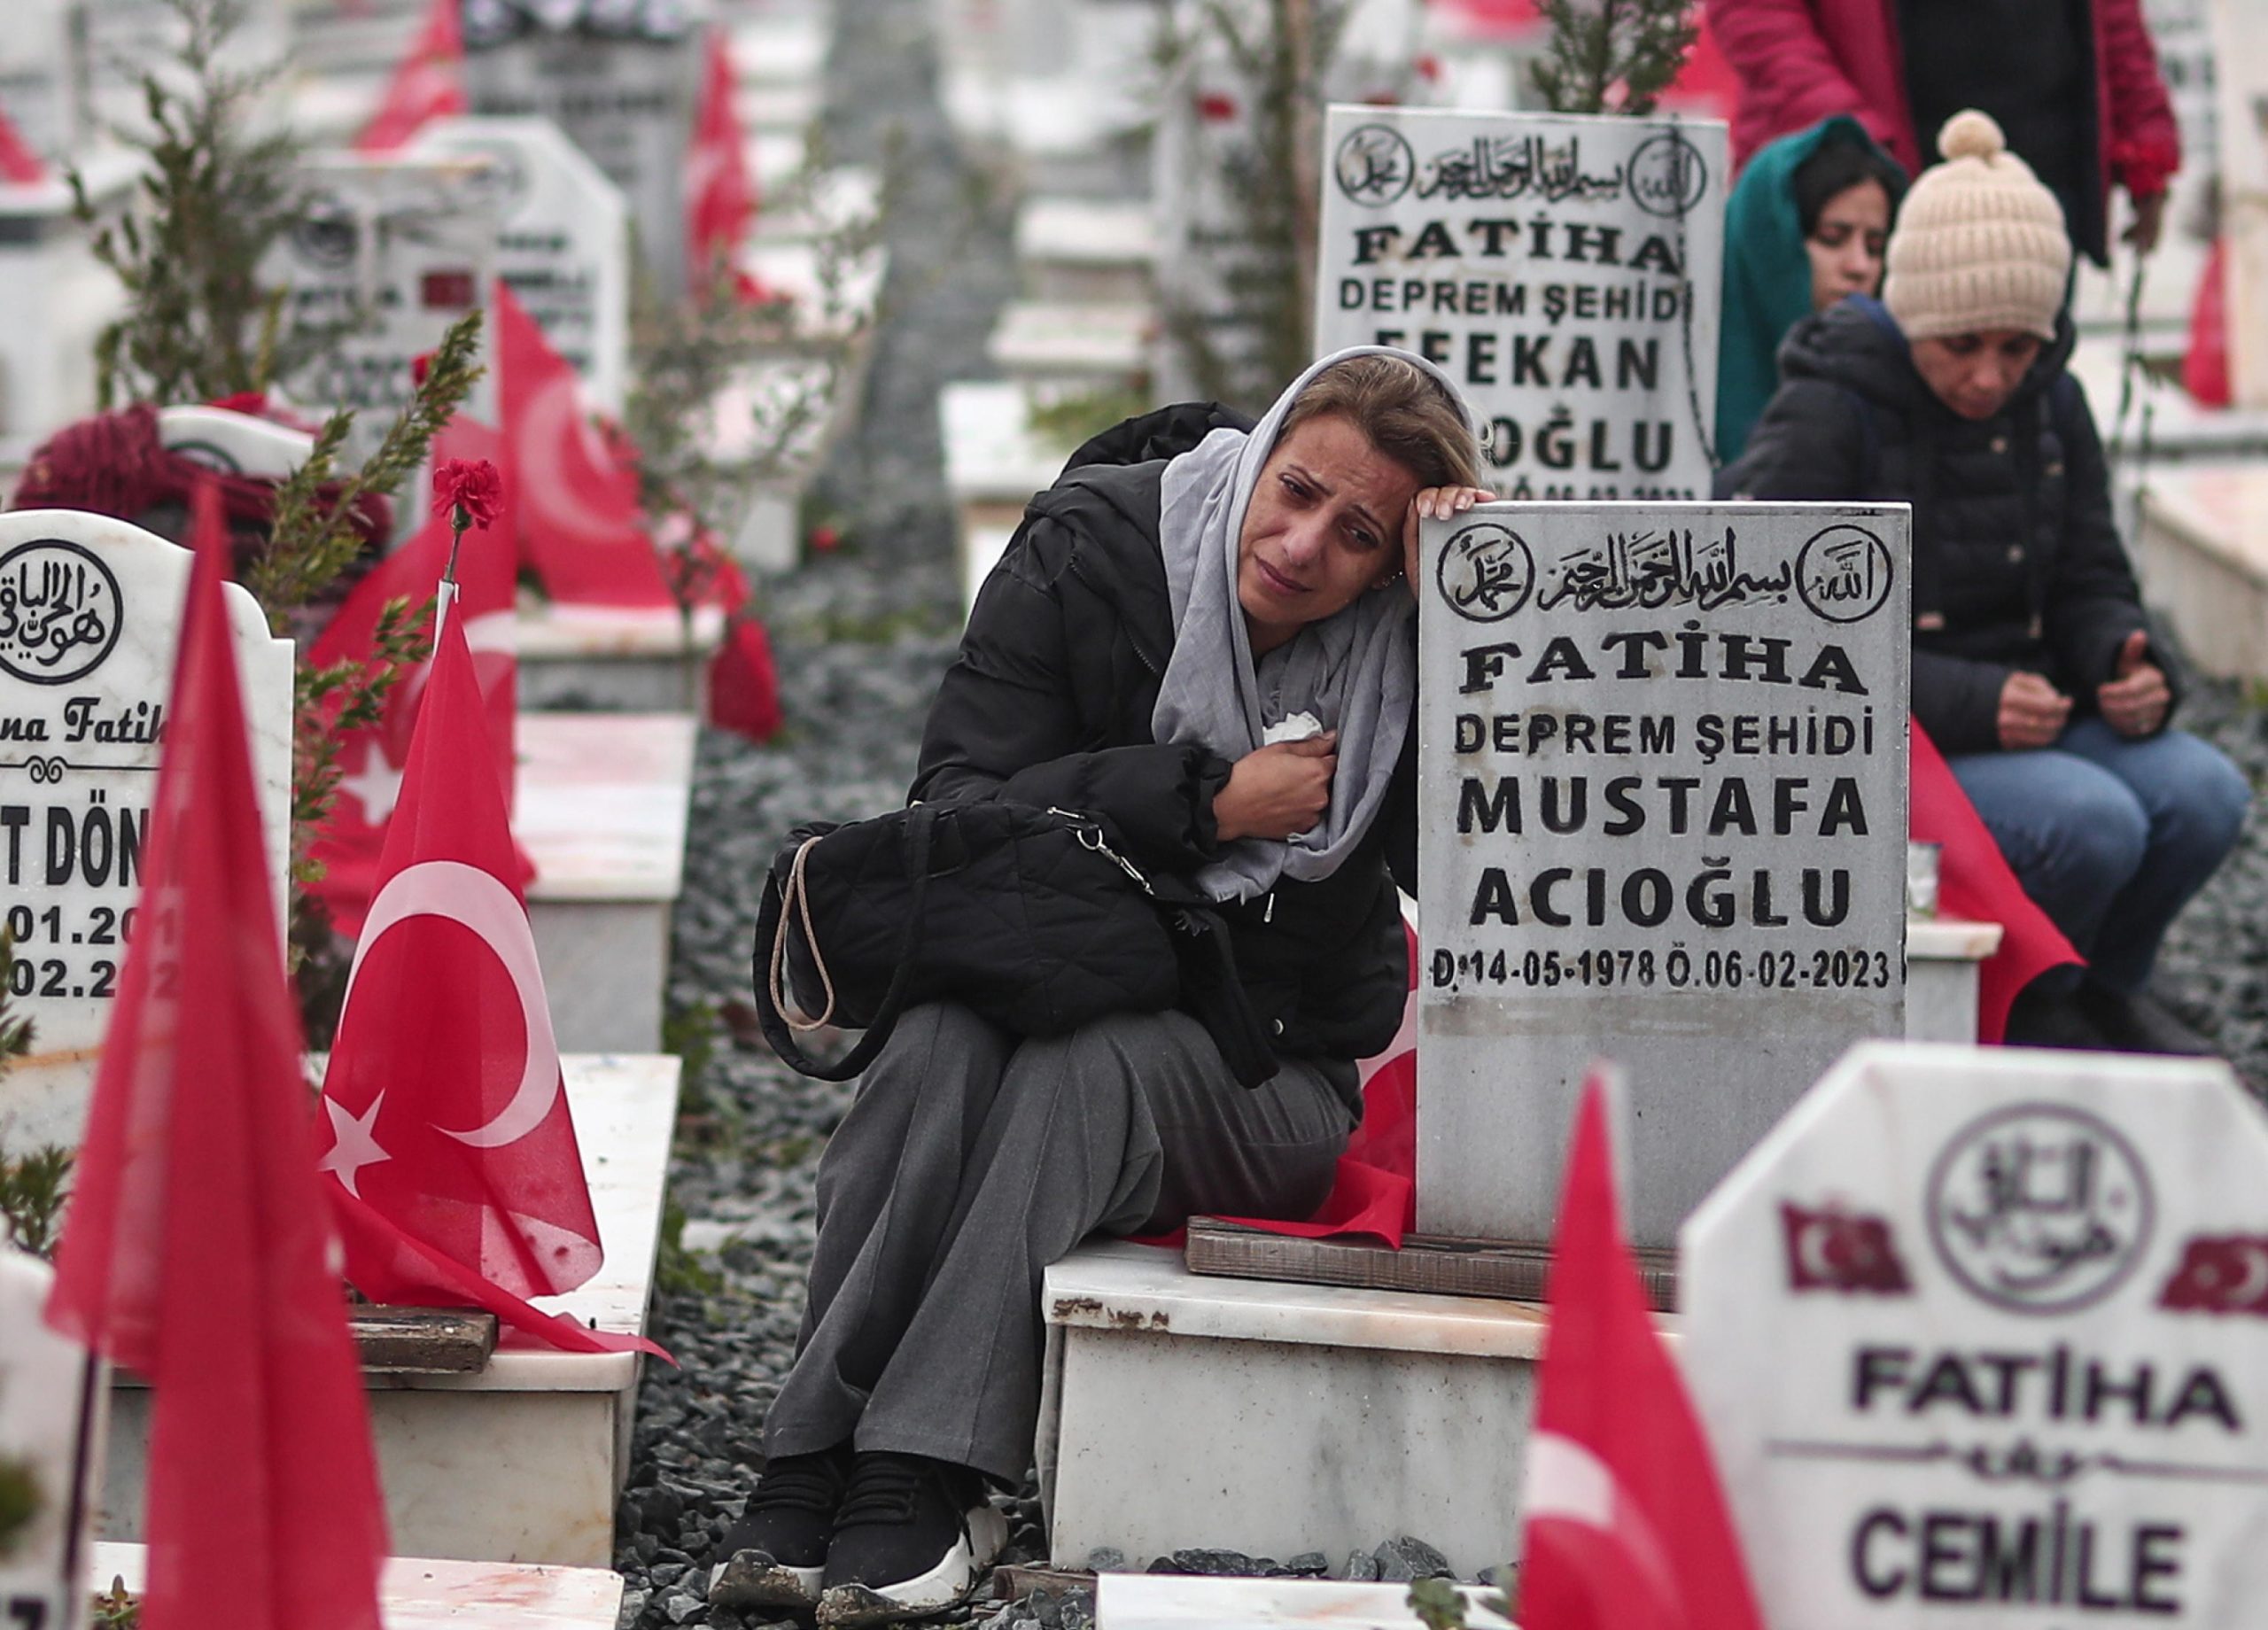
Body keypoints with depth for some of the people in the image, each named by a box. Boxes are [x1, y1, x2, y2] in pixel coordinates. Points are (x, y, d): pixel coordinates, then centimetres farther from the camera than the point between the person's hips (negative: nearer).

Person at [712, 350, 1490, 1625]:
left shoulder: (1411, 647, -4)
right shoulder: (1094, 549, -4)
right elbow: (957, 812, -9)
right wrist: (1210, 805, -16)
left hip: (1274, 1073, -1)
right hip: (1057, 983, 1)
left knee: (1085, 1061, -34)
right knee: (943, 1042, -33)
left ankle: (920, 1479, -41)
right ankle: (810, 1465, -38)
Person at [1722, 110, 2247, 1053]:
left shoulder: (2051, 407, 8)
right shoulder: (1824, 418, -12)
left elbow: (2089, 583, 15)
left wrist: (2127, 663, -10)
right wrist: (1968, 703, -24)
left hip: (2024, 718, 7)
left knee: (2202, 794, -19)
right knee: (2091, 822, -30)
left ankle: (2097, 992, 9)